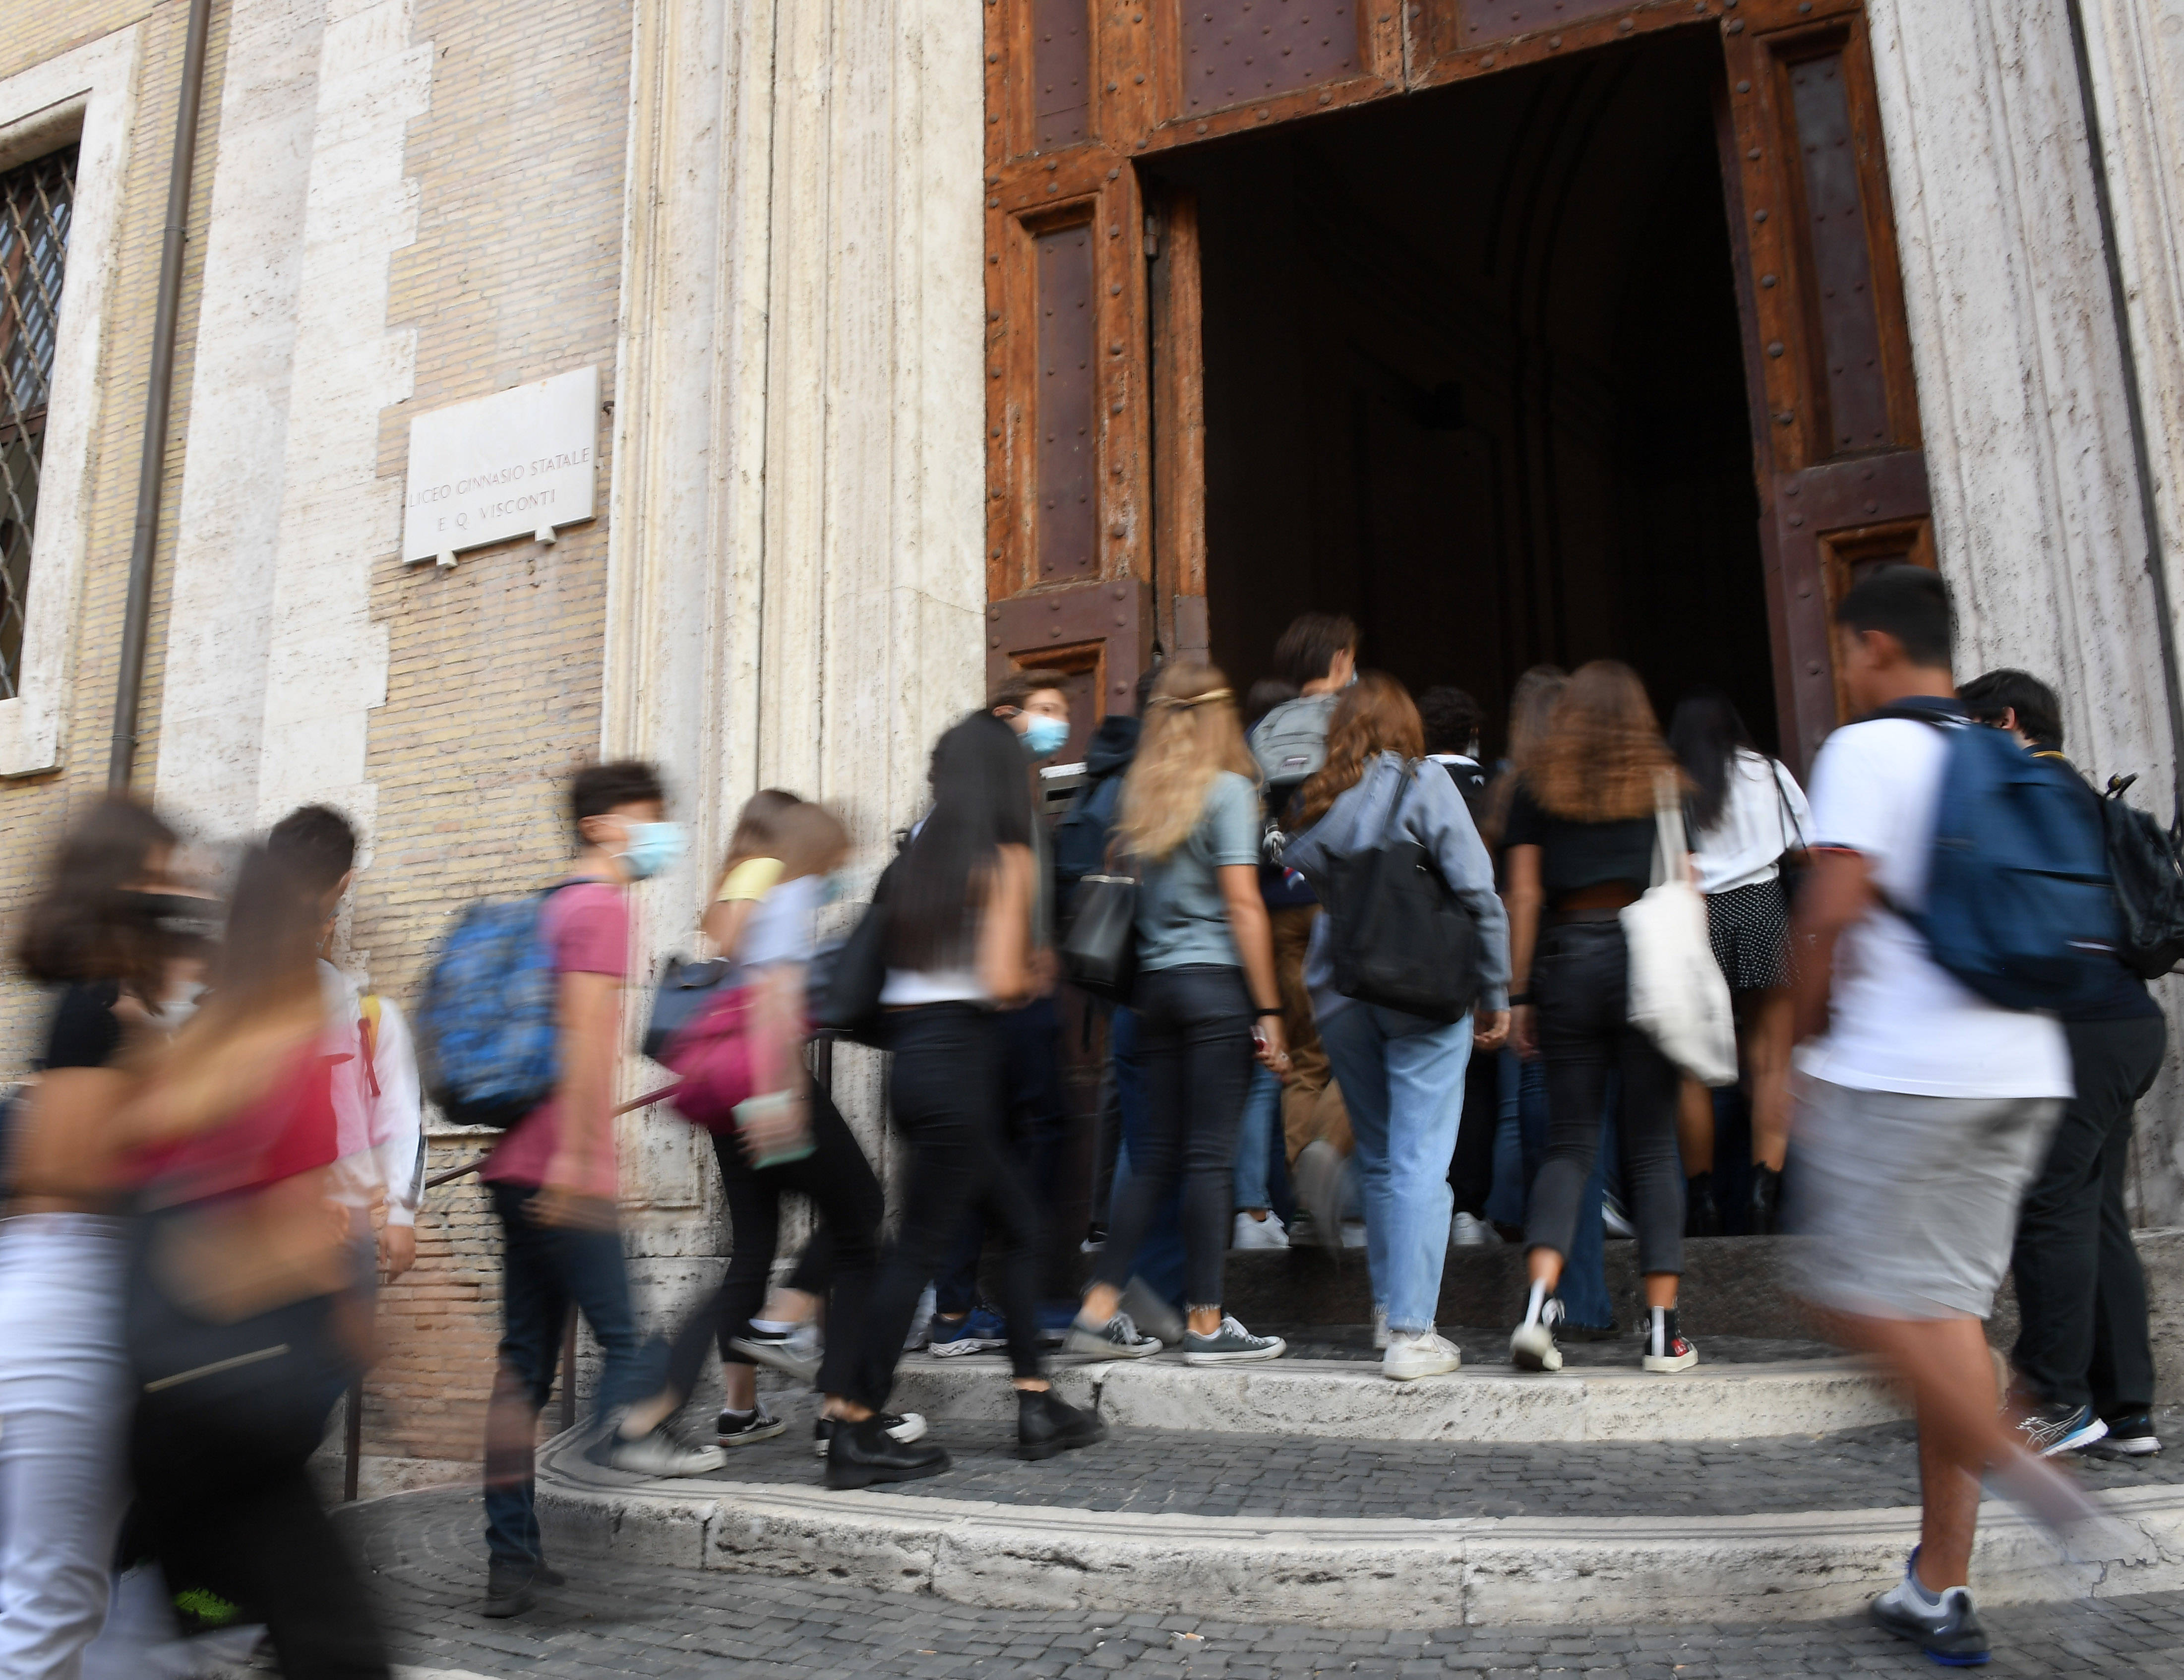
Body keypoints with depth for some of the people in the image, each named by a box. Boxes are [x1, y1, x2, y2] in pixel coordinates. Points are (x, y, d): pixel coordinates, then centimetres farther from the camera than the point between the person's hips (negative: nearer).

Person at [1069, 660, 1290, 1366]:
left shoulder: (1140, 793, 11)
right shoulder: (1228, 789, -5)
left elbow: (1141, 893, 11)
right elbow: (1242, 902, -9)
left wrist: (1146, 989, 15)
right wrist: (1269, 1010, -8)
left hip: (1155, 982, 6)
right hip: (1215, 980, -5)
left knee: (1156, 1153, 10)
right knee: (1211, 1154, -1)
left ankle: (1100, 1308, 9)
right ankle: (1205, 1323, 4)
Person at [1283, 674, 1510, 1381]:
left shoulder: (1315, 800, 6)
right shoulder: (1425, 786, -4)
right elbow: (1478, 893, -7)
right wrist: (1496, 993, -1)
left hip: (1340, 996, 4)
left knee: (1378, 1159, 17)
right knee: (1422, 1163, -3)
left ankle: (1389, 1307, 27)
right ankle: (1412, 1334, -4)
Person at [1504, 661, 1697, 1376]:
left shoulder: (1538, 785, 7)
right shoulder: (1662, 781, 7)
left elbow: (1523, 895, 3)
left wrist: (1519, 994, 6)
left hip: (1566, 957, 1)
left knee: (1568, 1143, 6)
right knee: (1652, 1146, 5)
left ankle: (1539, 1304, -11)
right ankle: (1663, 1330, 7)